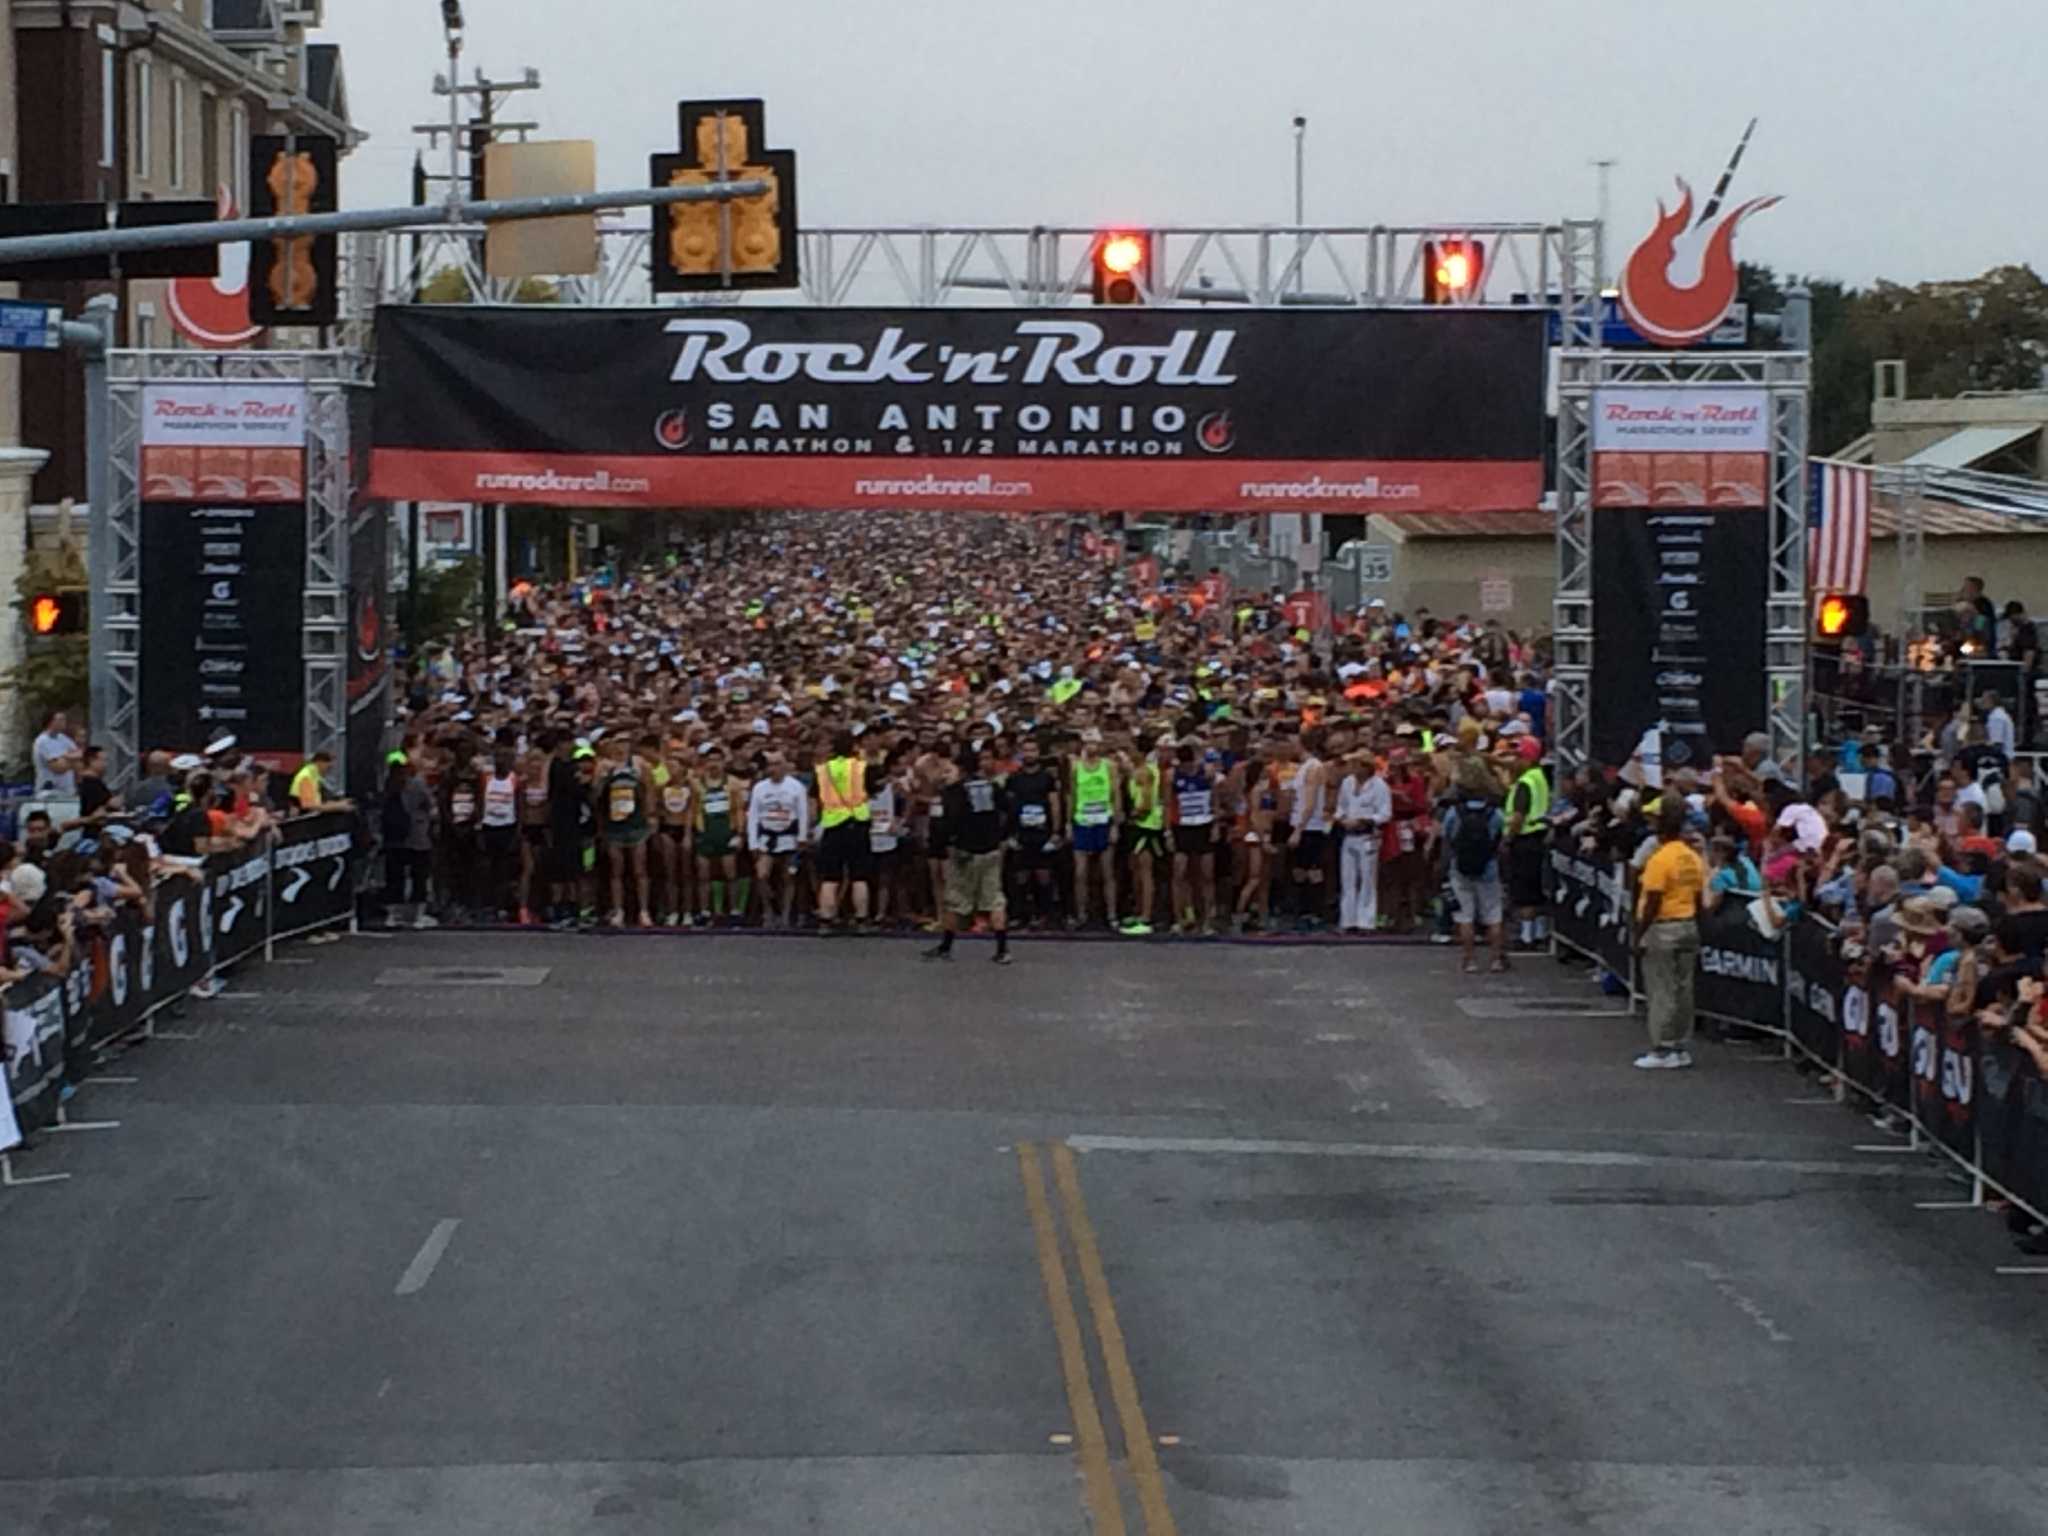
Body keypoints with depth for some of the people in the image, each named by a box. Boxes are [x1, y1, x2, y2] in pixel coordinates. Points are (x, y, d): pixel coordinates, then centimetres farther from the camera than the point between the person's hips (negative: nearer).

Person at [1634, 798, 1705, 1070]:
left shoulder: (1660, 859, -17)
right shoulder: (1693, 859, 6)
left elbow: (1652, 903, -19)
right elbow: (1697, 899, 11)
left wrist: (1639, 936, -13)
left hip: (1662, 929, -7)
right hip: (1688, 927, 7)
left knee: (1661, 992, -2)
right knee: (1683, 990, 11)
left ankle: (1662, 1050, 0)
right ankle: (1681, 1048, 15)